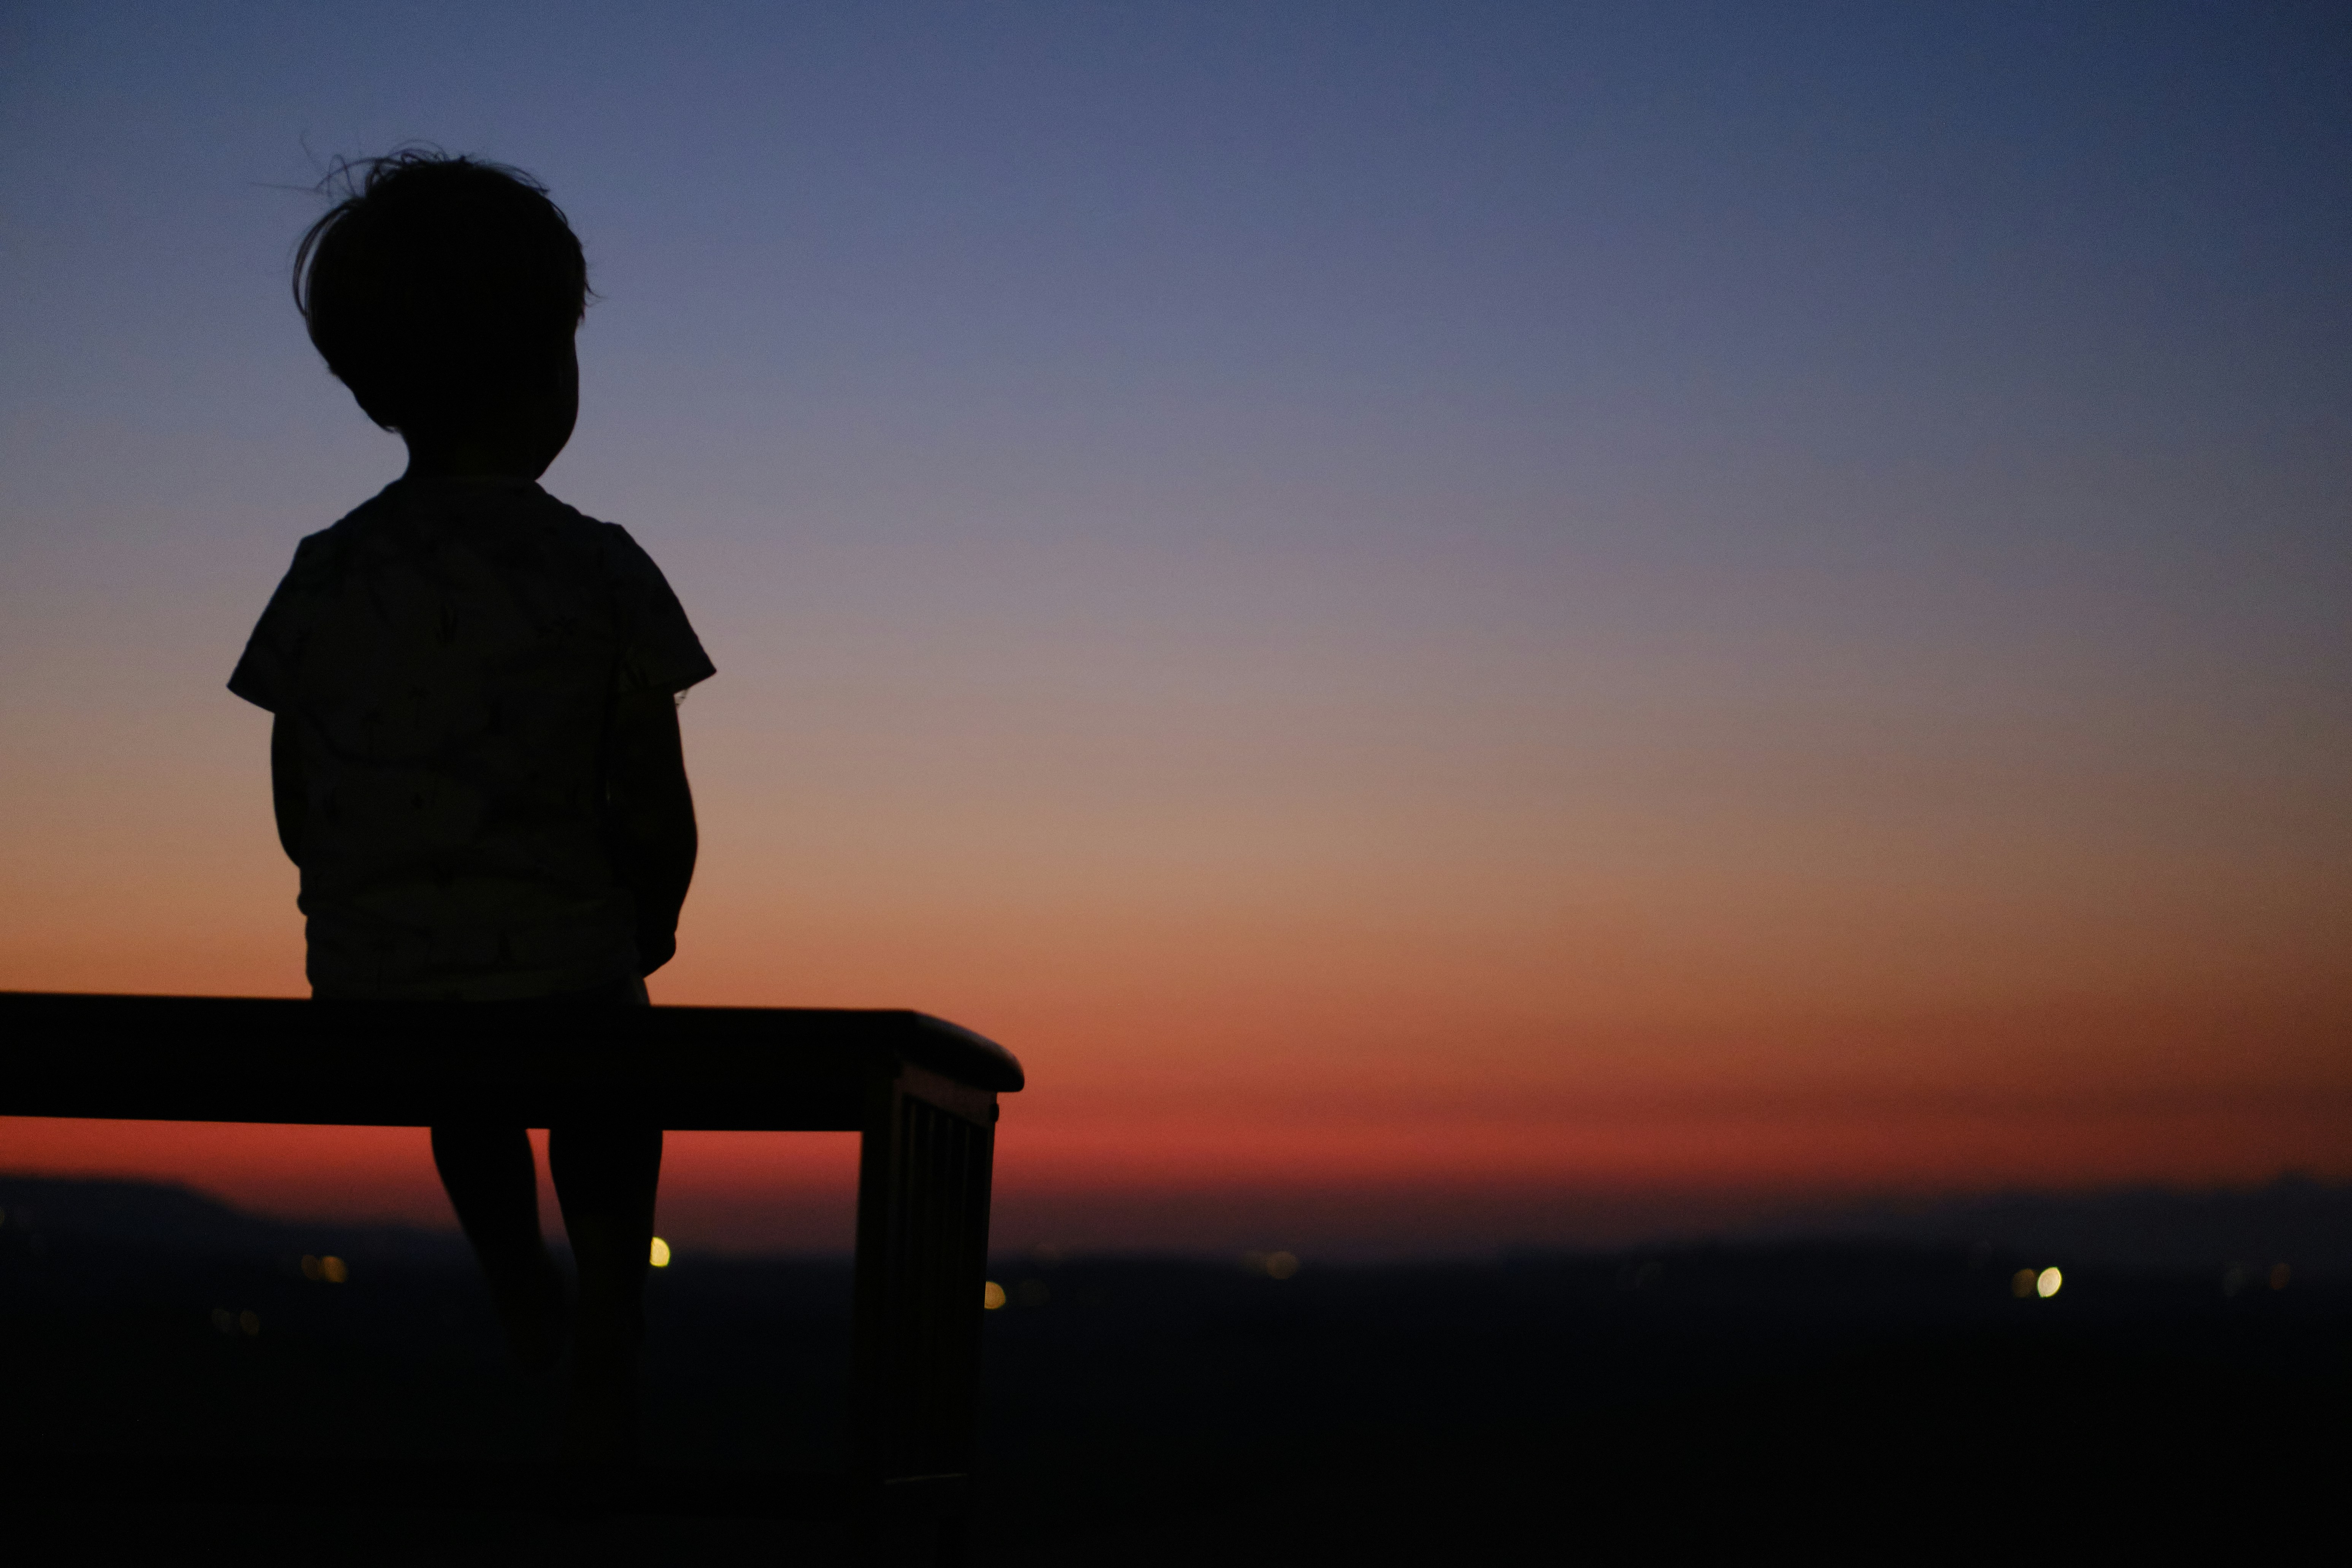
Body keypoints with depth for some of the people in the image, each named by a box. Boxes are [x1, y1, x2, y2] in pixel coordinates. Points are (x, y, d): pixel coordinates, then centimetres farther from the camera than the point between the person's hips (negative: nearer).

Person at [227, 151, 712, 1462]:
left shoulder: (325, 575, -3)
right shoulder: (599, 574, -11)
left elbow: (297, 813, 3)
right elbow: (657, 822, -10)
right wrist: (648, 932, 11)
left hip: (366, 996, 3)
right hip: (562, 979, -3)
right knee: (610, 1092, 31)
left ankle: (519, 1291, 55)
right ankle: (610, 1361, 29)